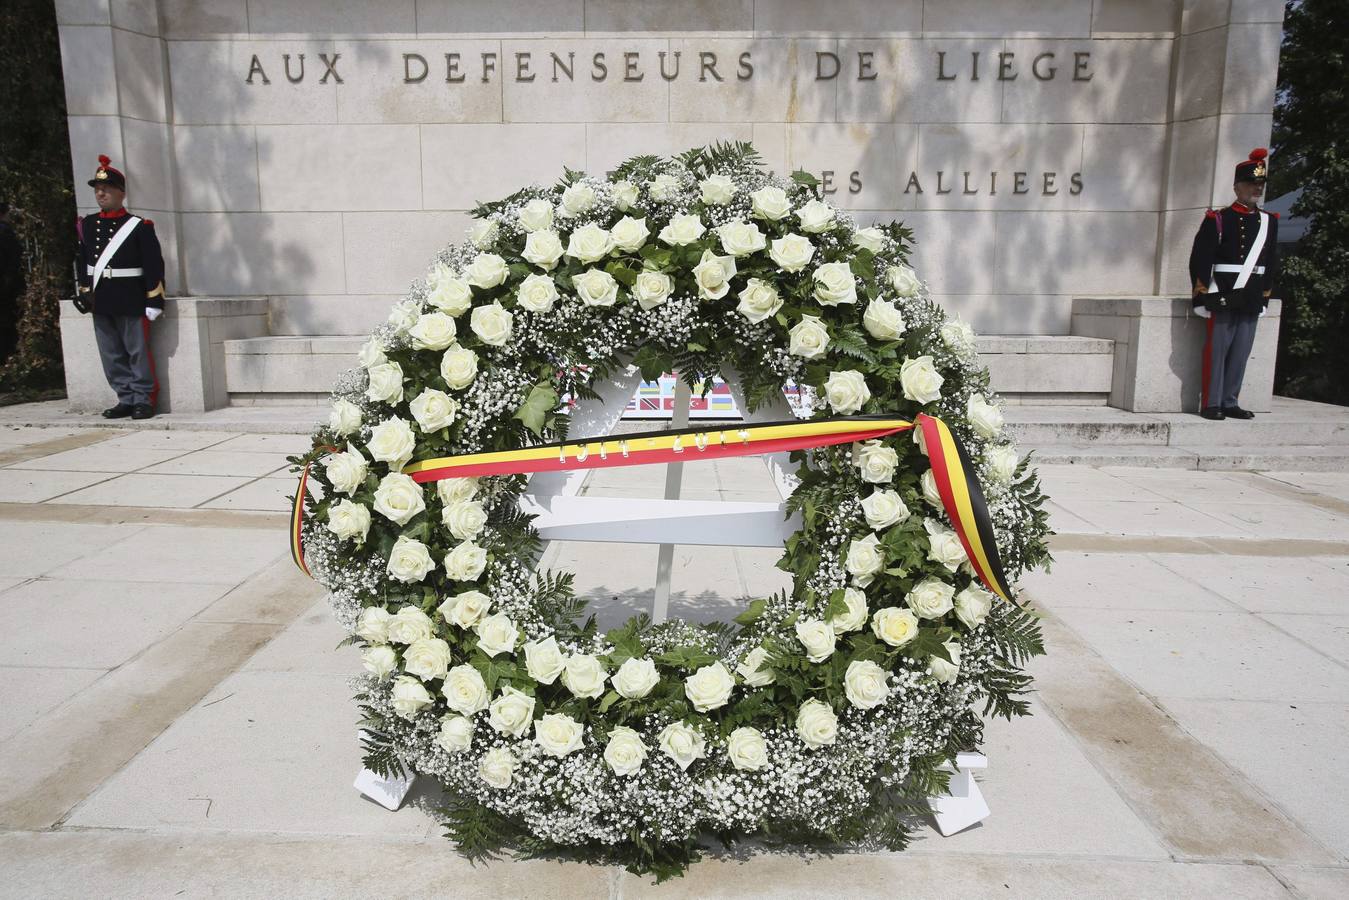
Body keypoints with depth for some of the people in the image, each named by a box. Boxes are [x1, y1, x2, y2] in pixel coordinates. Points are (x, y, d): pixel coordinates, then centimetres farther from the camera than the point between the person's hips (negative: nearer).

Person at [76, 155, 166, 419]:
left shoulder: (139, 226, -6)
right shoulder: (87, 225, 10)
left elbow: (154, 266, -8)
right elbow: (84, 261, 18)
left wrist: (155, 301, -12)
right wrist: (85, 292, 13)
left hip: (132, 302, -6)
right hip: (101, 303, 6)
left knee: (138, 351, 0)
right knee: (111, 355, 8)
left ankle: (143, 400, 8)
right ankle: (126, 399, 16)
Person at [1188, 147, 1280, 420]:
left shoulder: (1269, 221, 13)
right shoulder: (1218, 220, -5)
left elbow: (1272, 264, 18)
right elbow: (1200, 261, -8)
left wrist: (1265, 296, 15)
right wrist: (1201, 297, -11)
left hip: (1252, 302, 6)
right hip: (1222, 297, -5)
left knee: (1241, 354, 8)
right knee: (1217, 351, -2)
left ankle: (1230, 403, 15)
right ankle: (1211, 404, 4)